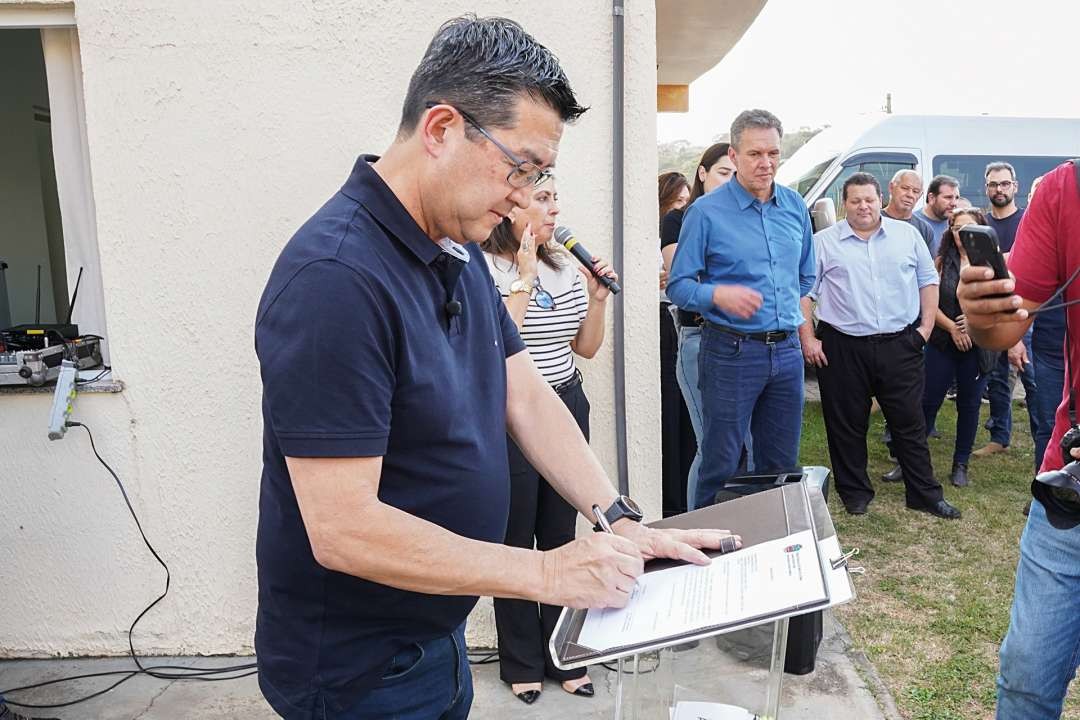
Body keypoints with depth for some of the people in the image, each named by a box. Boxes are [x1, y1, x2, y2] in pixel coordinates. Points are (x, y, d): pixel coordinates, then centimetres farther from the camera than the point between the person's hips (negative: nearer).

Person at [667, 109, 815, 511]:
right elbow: (678, 286, -10)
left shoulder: (795, 207, 8)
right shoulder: (706, 212, -8)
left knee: (782, 464, 16)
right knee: (721, 466, 3)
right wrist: (718, 294, -26)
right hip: (732, 352, -5)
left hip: (786, 350, 5)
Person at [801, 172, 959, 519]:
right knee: (847, 425, 7)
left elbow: (928, 280, 13)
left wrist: (926, 325, 5)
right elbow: (804, 292, 0)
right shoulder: (823, 243, 2)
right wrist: (808, 339, -6)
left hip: (900, 346, 2)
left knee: (910, 423, 8)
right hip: (842, 348, -1)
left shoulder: (907, 235, 9)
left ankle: (924, 493, 21)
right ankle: (855, 493, 22)